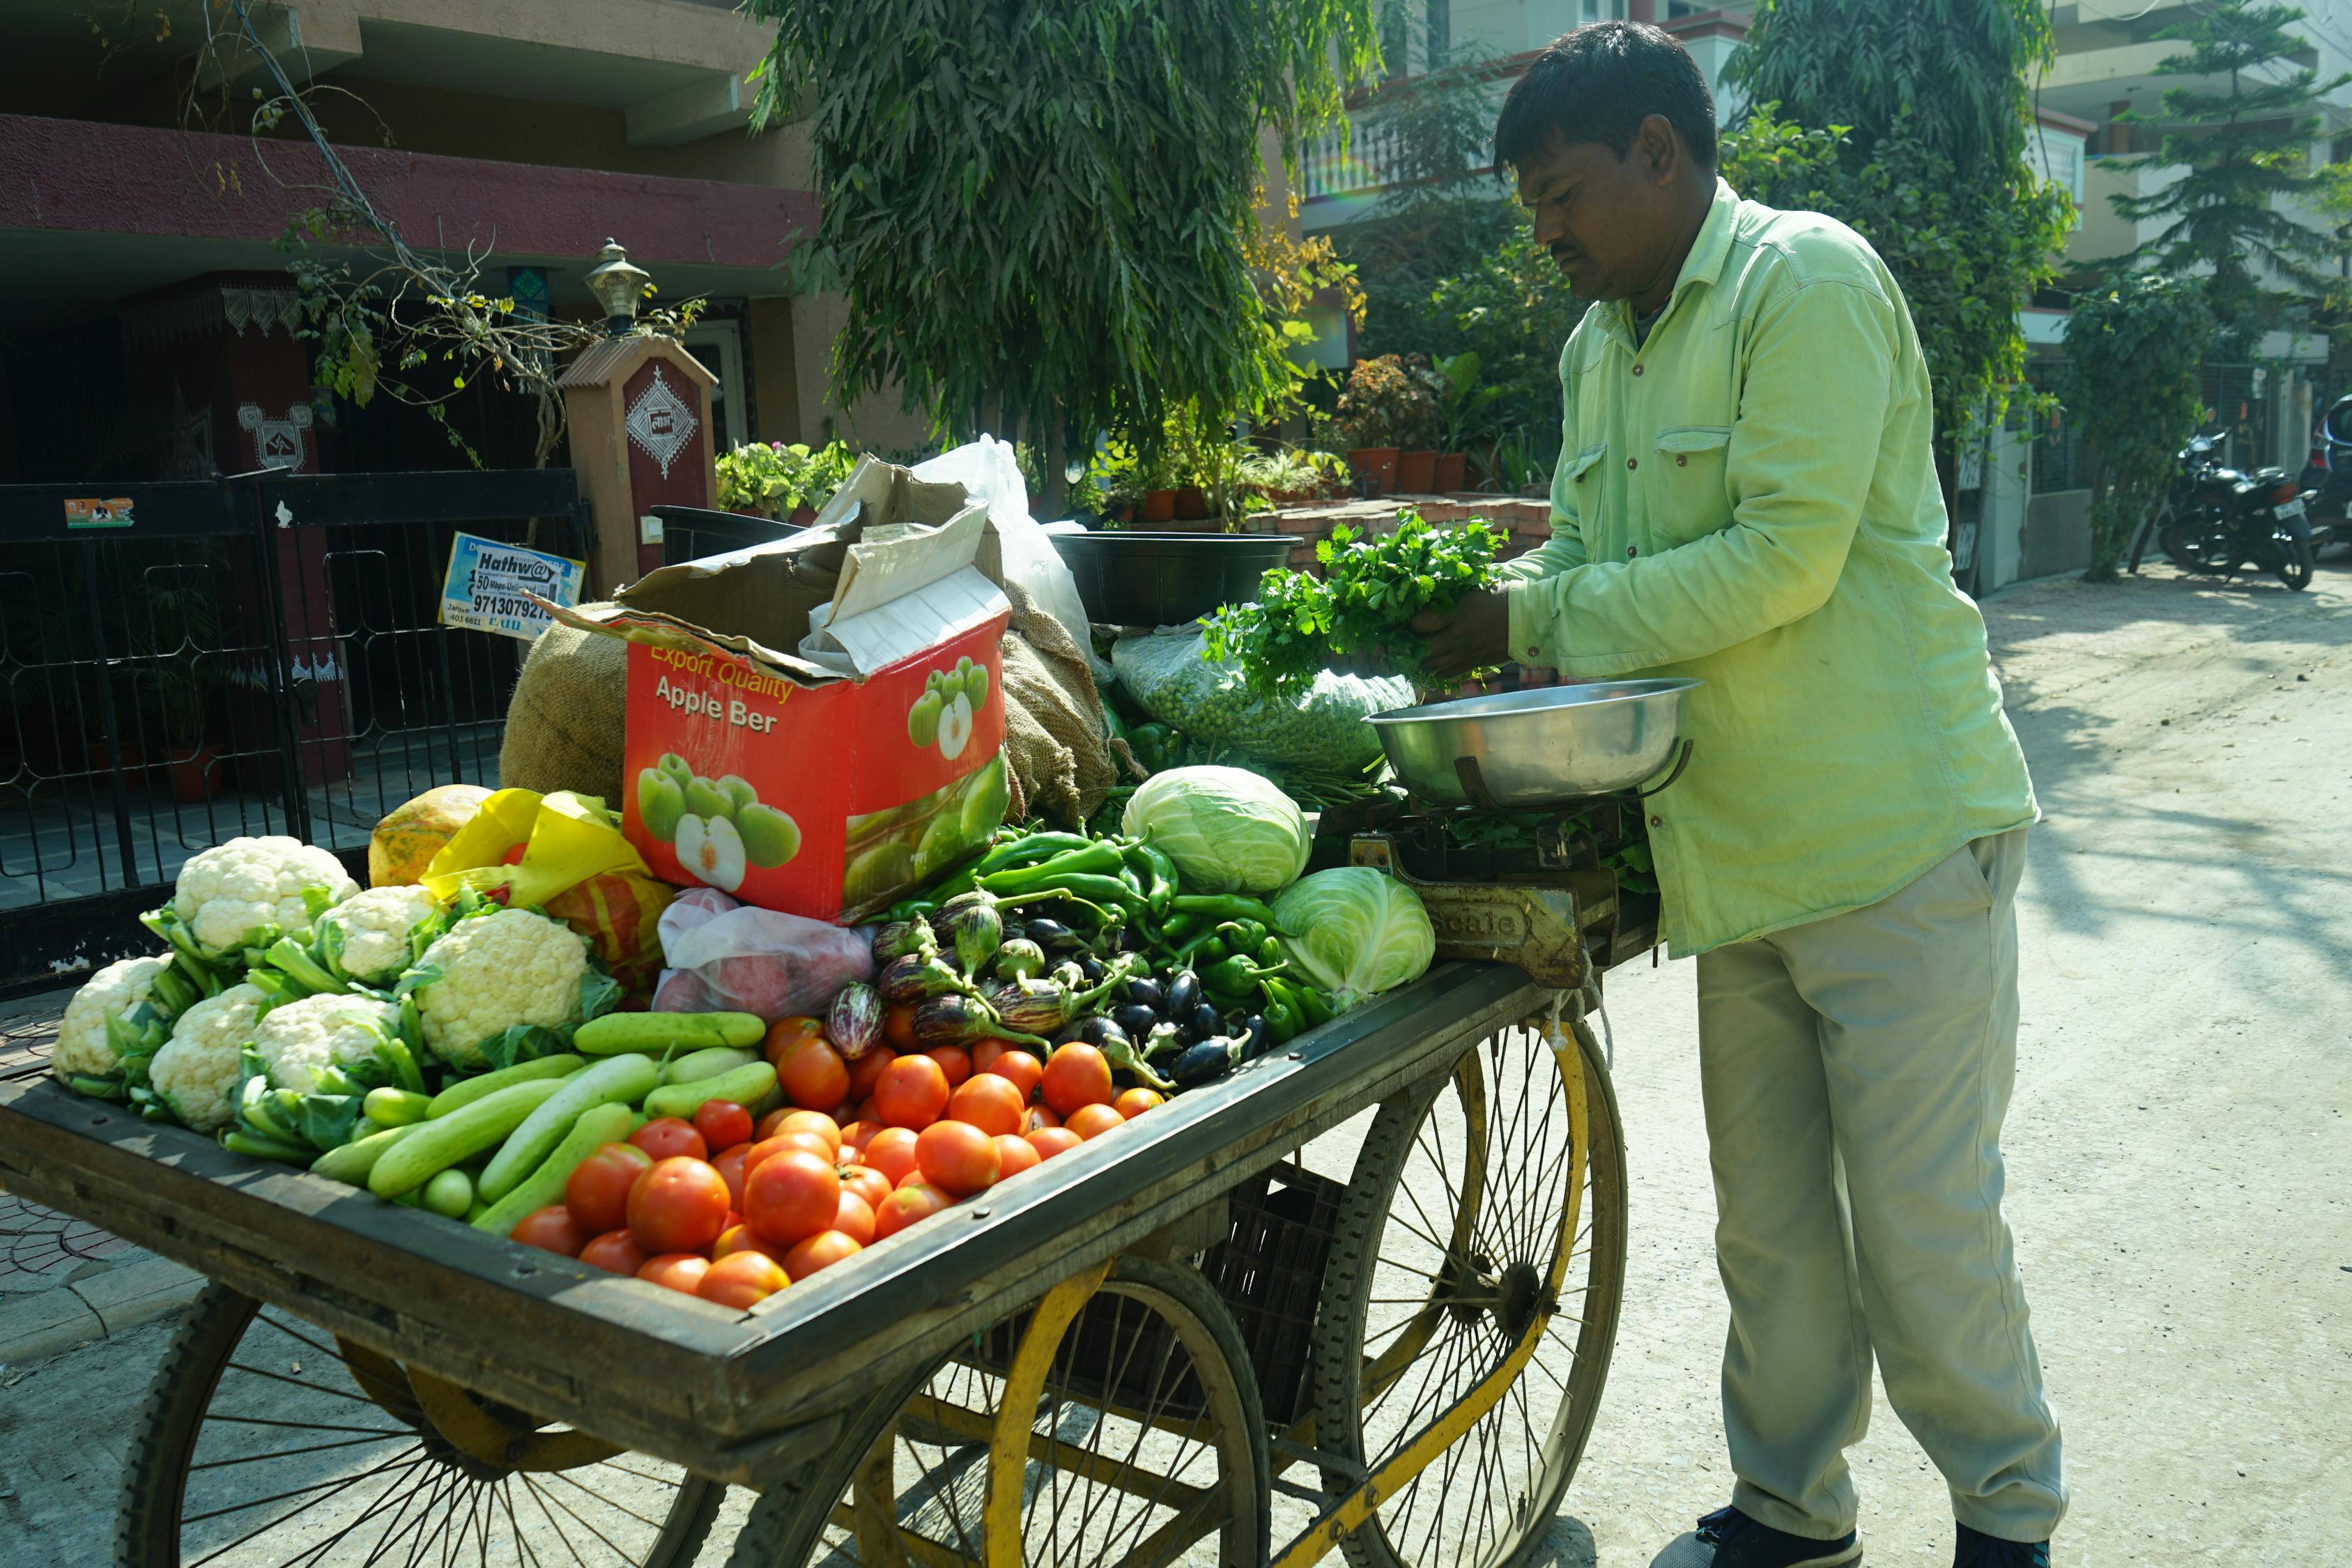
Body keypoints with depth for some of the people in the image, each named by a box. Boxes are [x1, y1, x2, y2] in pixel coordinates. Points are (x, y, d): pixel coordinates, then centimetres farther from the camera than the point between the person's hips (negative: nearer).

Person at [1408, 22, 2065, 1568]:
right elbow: (1582, 559, 16)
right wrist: (1473, 614, -4)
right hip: (1737, 849, 7)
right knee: (1767, 1214, 15)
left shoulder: (1809, 278, -12)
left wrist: (1540, 624, -16)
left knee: (1921, 1220, 3)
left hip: (1897, 833, -7)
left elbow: (1785, 557, -21)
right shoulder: (1599, 346, 13)